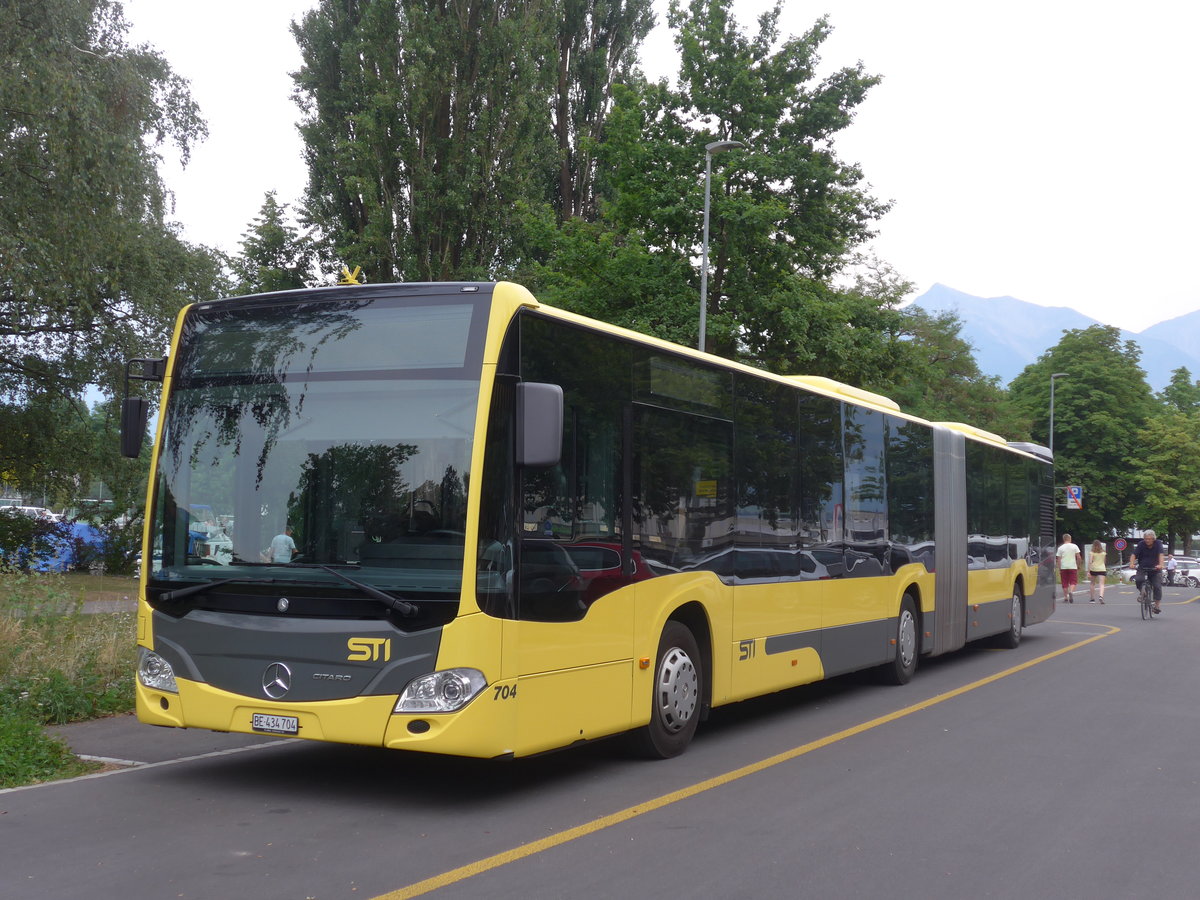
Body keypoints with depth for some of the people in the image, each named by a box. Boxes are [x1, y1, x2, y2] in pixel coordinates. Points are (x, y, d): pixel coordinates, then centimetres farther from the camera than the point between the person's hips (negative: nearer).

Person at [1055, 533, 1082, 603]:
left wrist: (1059, 569, 4)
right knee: (1073, 582, 3)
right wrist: (1078, 565, 12)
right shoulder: (1074, 546, 2)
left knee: (1065, 583, 7)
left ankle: (1066, 598, 7)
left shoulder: (1060, 548, 2)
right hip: (1073, 567, -1)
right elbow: (1078, 557, 0)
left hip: (1063, 567, 1)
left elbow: (1058, 559, 0)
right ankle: (1071, 592, -24)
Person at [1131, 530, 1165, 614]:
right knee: (1138, 579, -26)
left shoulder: (1158, 543, -10)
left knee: (1157, 586, -11)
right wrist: (1132, 563, -35)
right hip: (1142, 568, 0)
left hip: (1155, 569, 0)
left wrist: (1160, 565, -42)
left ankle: (1157, 604, 4)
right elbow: (1134, 555, -16)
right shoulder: (1141, 544, -7)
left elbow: (1161, 555, -24)